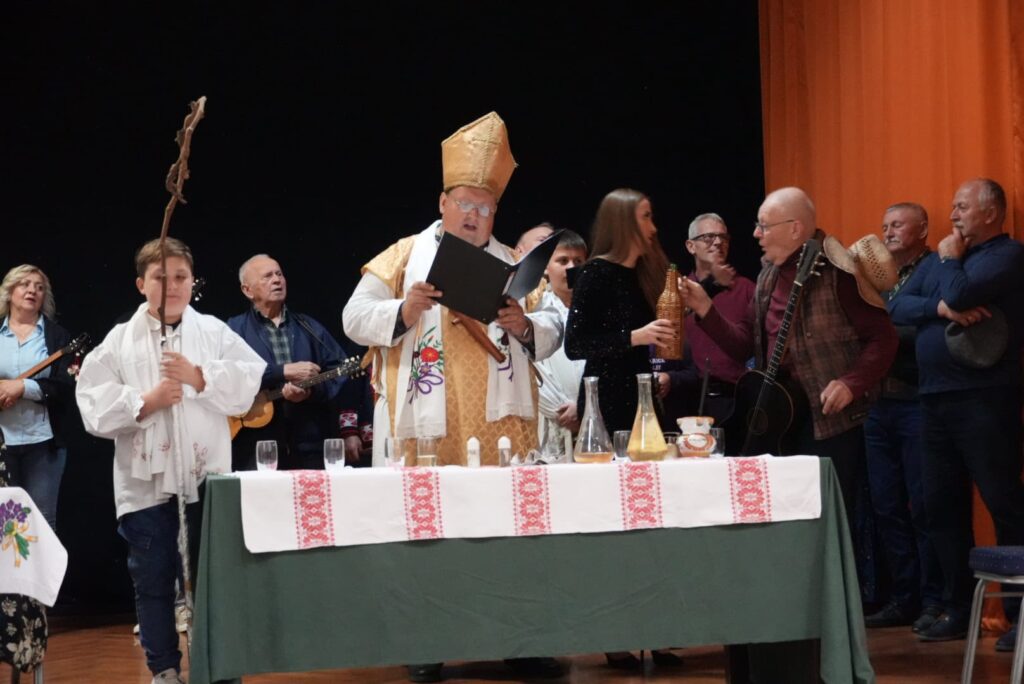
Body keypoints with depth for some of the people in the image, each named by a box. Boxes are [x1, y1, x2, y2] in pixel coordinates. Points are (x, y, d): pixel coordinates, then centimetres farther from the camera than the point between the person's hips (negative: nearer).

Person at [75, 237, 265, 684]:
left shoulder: (215, 332, 5)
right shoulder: (119, 340, 4)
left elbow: (248, 385, -5)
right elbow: (94, 407, -3)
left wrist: (198, 378, -13)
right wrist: (146, 401, -13)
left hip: (205, 473, 0)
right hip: (146, 478, 0)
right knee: (153, 579, 6)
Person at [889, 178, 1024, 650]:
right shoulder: (941, 258, 18)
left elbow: (959, 294, -22)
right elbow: (898, 307, 6)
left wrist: (949, 259, -3)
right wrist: (941, 308, -12)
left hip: (985, 399, -8)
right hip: (935, 399, 8)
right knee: (942, 506, 10)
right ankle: (959, 608, 18)